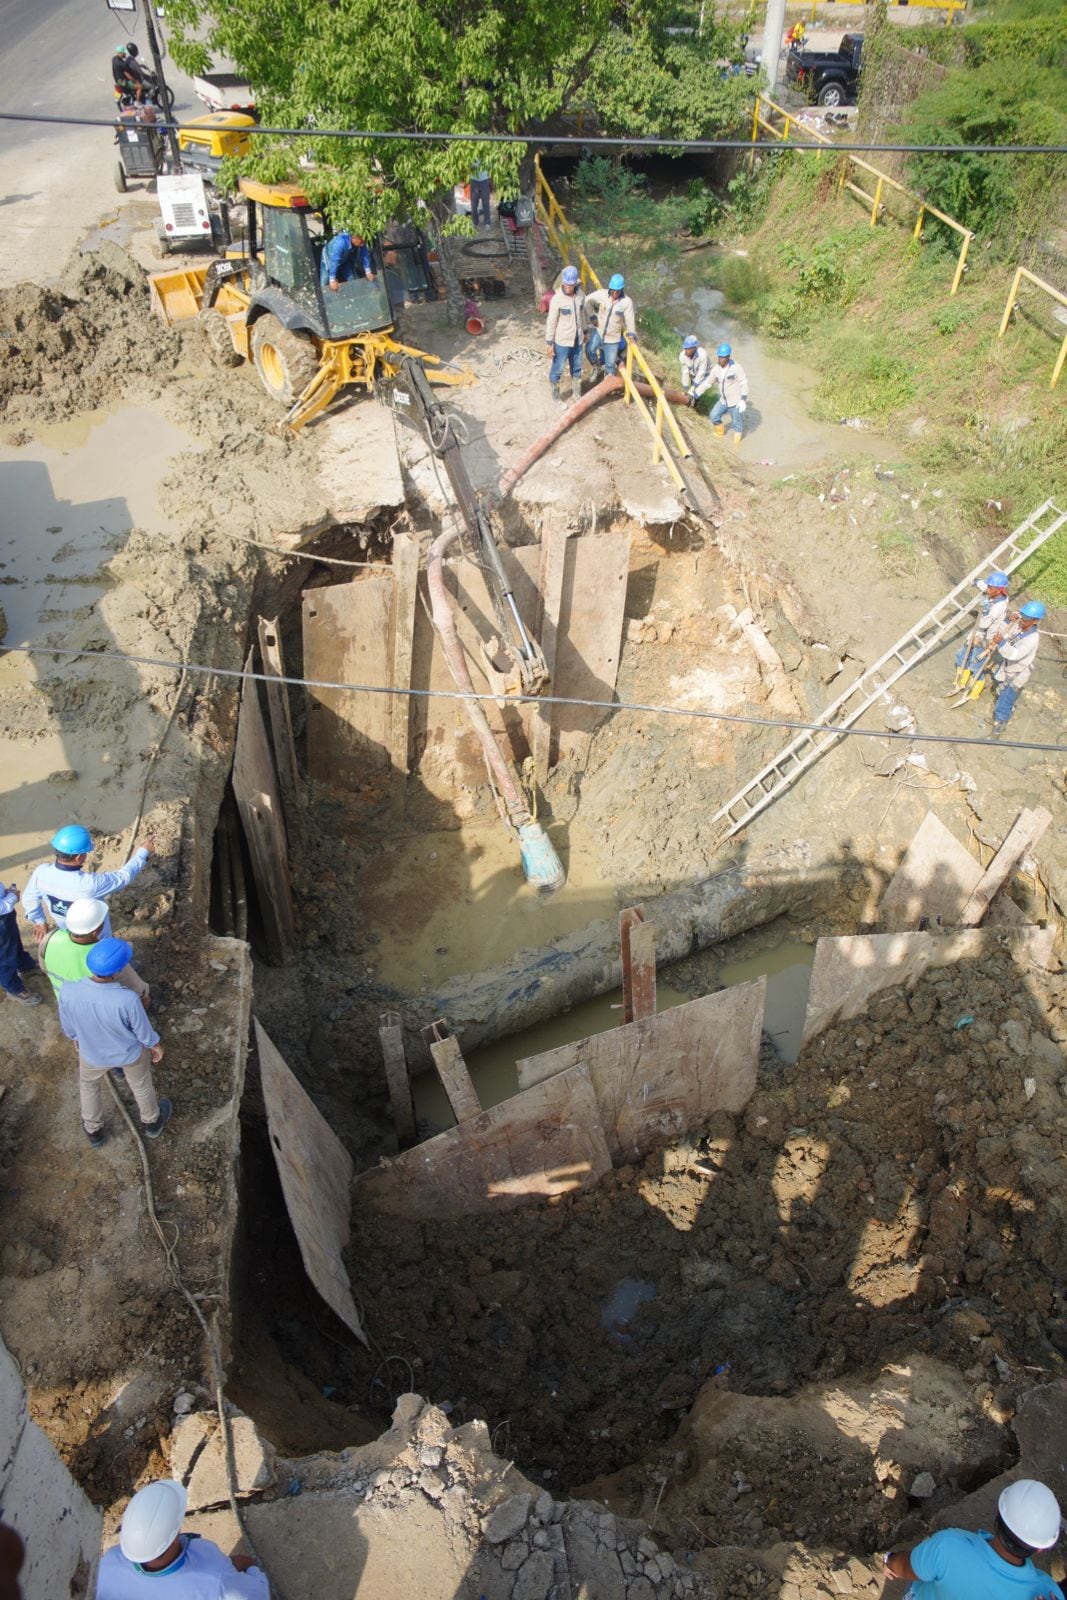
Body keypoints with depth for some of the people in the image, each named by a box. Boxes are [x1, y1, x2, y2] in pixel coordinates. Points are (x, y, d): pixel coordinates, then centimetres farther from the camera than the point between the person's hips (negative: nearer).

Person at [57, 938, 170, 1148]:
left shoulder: (68, 992, -34)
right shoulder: (127, 1000, -41)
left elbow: (68, 1028, -13)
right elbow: (143, 1031, -20)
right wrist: (156, 1045, 2)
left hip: (92, 1052, 2)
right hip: (130, 1052, -1)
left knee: (89, 1085, 34)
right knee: (141, 1084, 30)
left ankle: (94, 1131, 55)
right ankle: (152, 1121, 55)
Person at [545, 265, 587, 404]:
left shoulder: (580, 295, -5)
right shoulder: (557, 299, -21)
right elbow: (551, 322, -16)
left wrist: (584, 332, 20)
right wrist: (549, 343, -15)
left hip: (577, 340, 5)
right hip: (561, 341, -5)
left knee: (576, 368, 18)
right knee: (557, 368, 8)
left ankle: (576, 393, 36)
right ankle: (555, 392, 29)